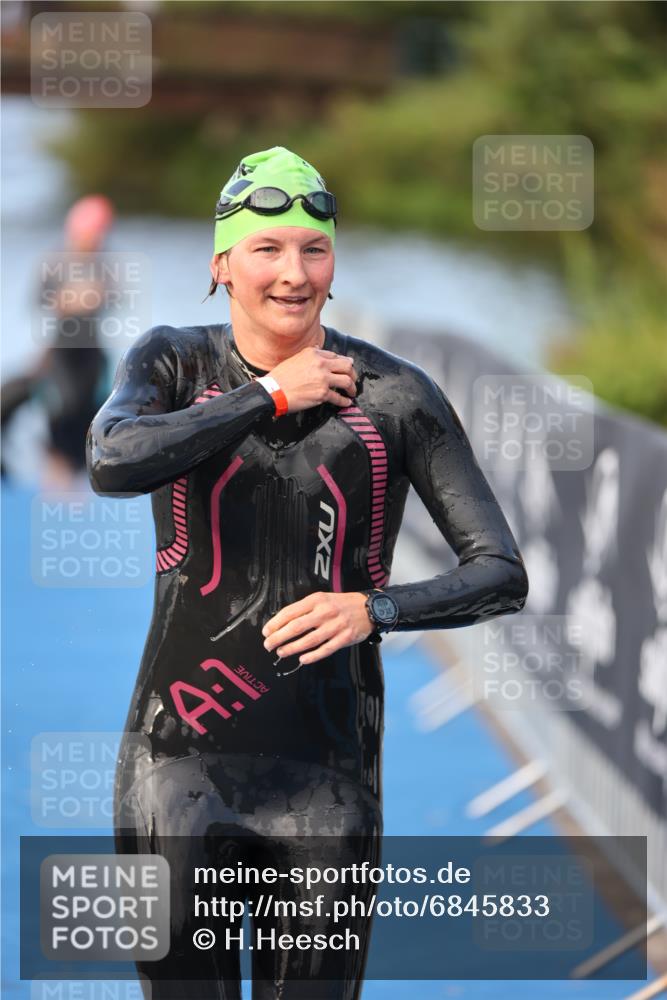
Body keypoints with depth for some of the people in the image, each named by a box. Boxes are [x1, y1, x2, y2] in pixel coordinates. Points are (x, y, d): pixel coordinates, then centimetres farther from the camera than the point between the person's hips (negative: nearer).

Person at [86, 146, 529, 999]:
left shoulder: (397, 397, -1)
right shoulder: (174, 362, 3)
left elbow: (502, 574, -1)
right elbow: (112, 463, -19)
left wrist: (373, 609, -18)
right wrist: (272, 395, -13)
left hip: (327, 776, 0)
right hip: (179, 761, 0)